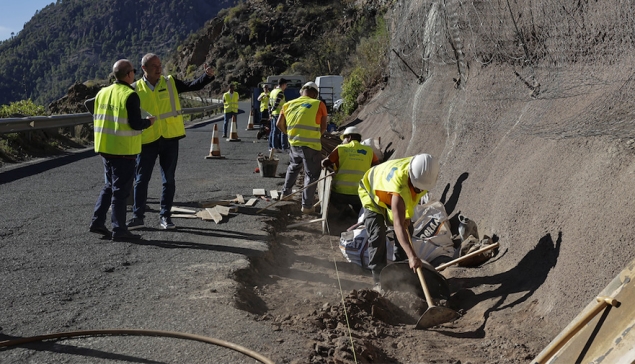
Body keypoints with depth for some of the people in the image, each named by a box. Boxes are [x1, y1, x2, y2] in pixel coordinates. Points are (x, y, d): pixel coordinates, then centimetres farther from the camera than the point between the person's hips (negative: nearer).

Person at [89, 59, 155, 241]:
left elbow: (96, 117, 14)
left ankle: (97, 222, 19)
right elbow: (135, 124, -18)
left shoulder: (102, 93, 9)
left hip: (105, 148, 7)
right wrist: (149, 122, 0)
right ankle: (119, 230, 5)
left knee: (109, 186, 20)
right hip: (123, 150, -7)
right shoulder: (130, 95, -14)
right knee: (120, 190, 0)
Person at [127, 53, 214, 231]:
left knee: (169, 180, 7)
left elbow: (193, 86, -6)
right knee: (141, 180, 5)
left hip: (170, 138, 1)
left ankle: (165, 216, 19)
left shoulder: (170, 83, 2)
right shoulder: (136, 89, 1)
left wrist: (207, 76, -22)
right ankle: (137, 216, 17)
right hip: (147, 140, -1)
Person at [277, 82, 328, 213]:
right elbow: (323, 127, -4)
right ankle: (307, 205, 7)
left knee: (293, 167, 31)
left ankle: (285, 192, 40)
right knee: (311, 175, 7)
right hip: (312, 145, -5)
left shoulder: (289, 104, 10)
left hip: (294, 144, 5)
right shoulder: (319, 104, -2)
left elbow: (279, 124, 14)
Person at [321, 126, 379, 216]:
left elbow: (325, 163, 3)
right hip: (360, 194, 2)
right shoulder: (368, 151, 7)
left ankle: (343, 208, 0)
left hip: (340, 192, -2)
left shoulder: (340, 148, 4)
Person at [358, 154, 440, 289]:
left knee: (406, 233, 2)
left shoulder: (423, 169, -28)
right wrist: (411, 256, -64)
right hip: (372, 192, -6)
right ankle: (378, 280, -8)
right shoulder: (399, 185, -48)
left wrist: (407, 216, -6)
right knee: (377, 236, -17)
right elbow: (398, 225, -54)